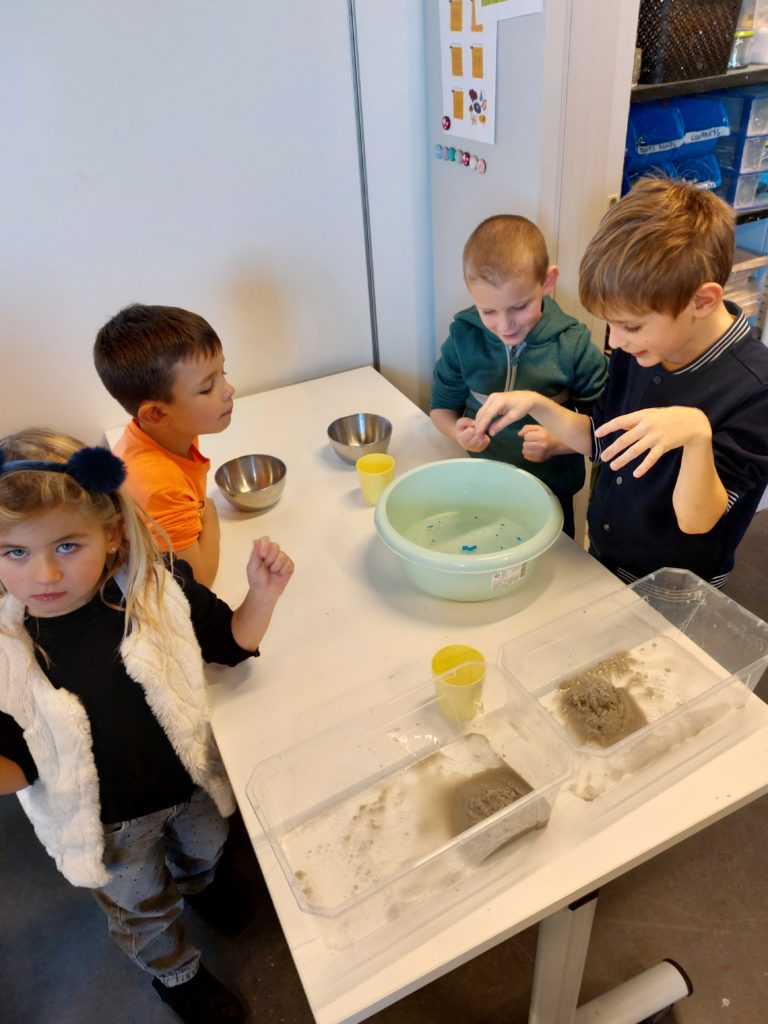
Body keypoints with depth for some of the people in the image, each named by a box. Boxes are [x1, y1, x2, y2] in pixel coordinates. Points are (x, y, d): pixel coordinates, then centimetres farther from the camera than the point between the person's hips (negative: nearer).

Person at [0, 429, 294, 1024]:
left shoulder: (160, 590, -25)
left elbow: (232, 642, -9)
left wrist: (262, 595, -28)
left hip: (192, 780, 2)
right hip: (109, 822, -1)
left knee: (204, 849, 34)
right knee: (143, 910, 26)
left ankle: (198, 884, 73)